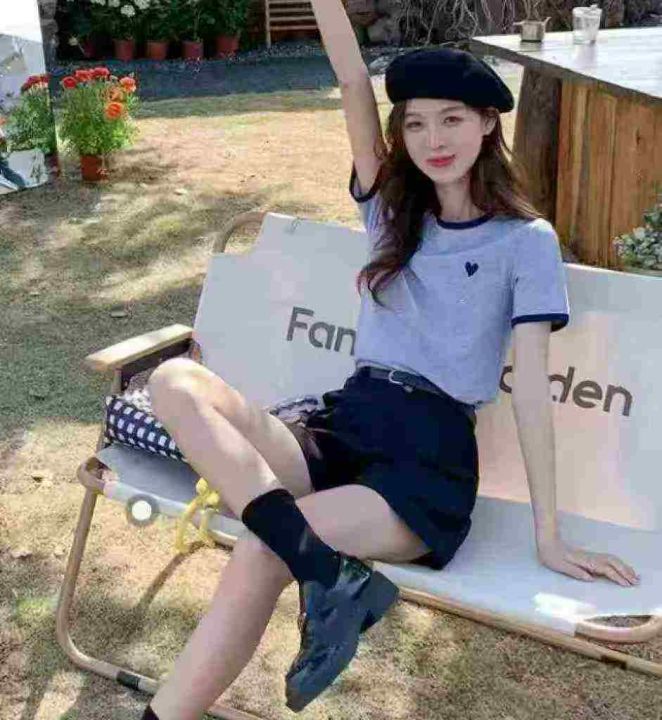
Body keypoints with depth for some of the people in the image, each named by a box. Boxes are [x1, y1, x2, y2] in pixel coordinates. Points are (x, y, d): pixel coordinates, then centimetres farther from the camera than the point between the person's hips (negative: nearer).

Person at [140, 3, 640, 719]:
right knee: (177, 380, -23)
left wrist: (548, 533, -7)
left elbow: (530, 383, -4)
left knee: (262, 554, -32)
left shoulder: (526, 241, 2)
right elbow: (353, 82, 4)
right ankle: (327, 571, -35)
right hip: (343, 426, 5)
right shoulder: (392, 207, 15)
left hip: (431, 458, -5)